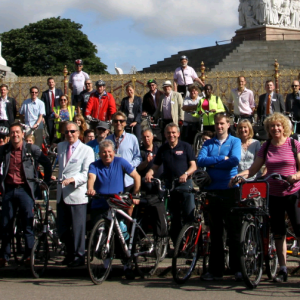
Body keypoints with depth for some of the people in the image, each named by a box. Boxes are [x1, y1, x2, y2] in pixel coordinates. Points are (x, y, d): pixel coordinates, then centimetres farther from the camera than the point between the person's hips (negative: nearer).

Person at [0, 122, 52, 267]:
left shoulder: (32, 149, -1)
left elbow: (47, 164, 6)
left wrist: (45, 182, 7)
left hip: (24, 190, -3)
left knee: (28, 224, -3)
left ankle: (29, 256, 3)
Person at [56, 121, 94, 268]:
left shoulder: (87, 150, -2)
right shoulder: (60, 147, 15)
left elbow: (87, 173, -12)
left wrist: (72, 179, -24)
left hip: (77, 194, -6)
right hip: (62, 194, 6)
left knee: (78, 228, -2)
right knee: (62, 228, 10)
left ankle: (78, 256, 10)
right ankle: (70, 253, 26)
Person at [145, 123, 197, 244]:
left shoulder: (186, 147, 3)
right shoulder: (162, 149, 12)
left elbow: (193, 166, -1)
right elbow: (155, 166, 13)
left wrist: (186, 174, -21)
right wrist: (149, 173, -9)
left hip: (185, 184, -3)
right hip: (169, 185, 3)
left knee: (189, 215, -12)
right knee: (174, 218, 8)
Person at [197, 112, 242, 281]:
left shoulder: (235, 141, 5)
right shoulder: (208, 143, 13)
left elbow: (235, 160, -13)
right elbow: (200, 161, -3)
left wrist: (212, 162, -7)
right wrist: (221, 158, -10)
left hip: (230, 189, -3)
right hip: (213, 190, 3)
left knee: (235, 231, -2)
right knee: (215, 232, 7)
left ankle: (238, 268, 3)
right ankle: (216, 270, 11)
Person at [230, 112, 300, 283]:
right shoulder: (266, 148, 9)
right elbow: (254, 169, 5)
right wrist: (239, 176, -11)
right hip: (273, 195, 4)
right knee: (278, 233, 7)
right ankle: (283, 269, 15)